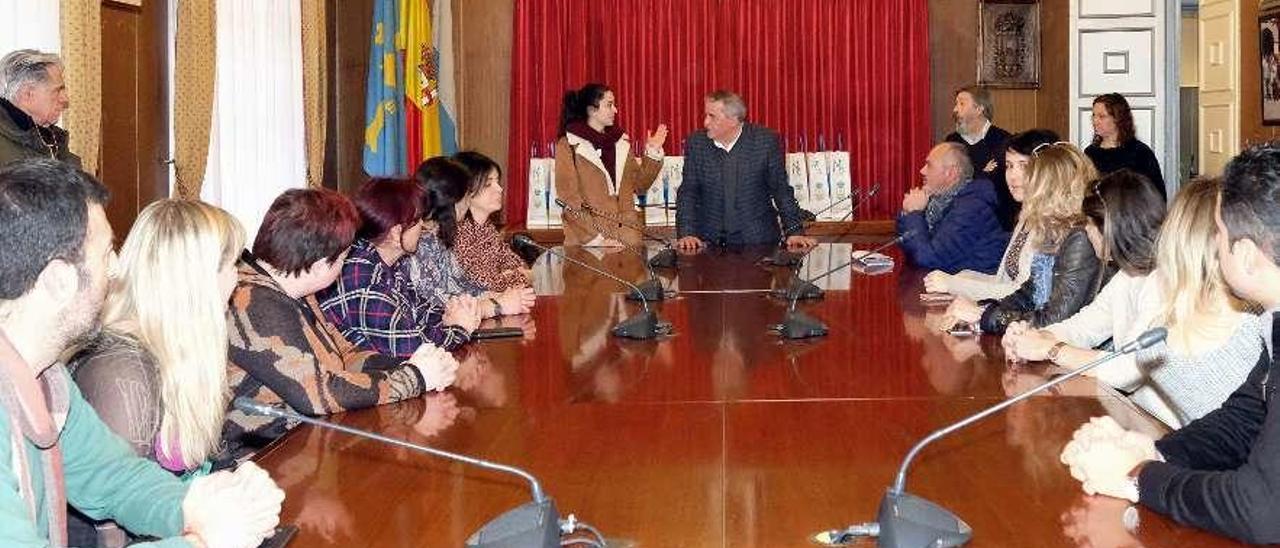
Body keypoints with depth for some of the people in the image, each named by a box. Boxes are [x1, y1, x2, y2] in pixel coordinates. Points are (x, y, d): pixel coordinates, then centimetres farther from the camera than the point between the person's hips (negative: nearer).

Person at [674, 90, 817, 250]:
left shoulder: (766, 141, -3)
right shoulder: (696, 143, 3)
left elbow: (782, 190, 3)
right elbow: (688, 193, 3)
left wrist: (795, 232, -4)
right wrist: (687, 234, -10)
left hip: (757, 240, -1)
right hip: (709, 242, 1)